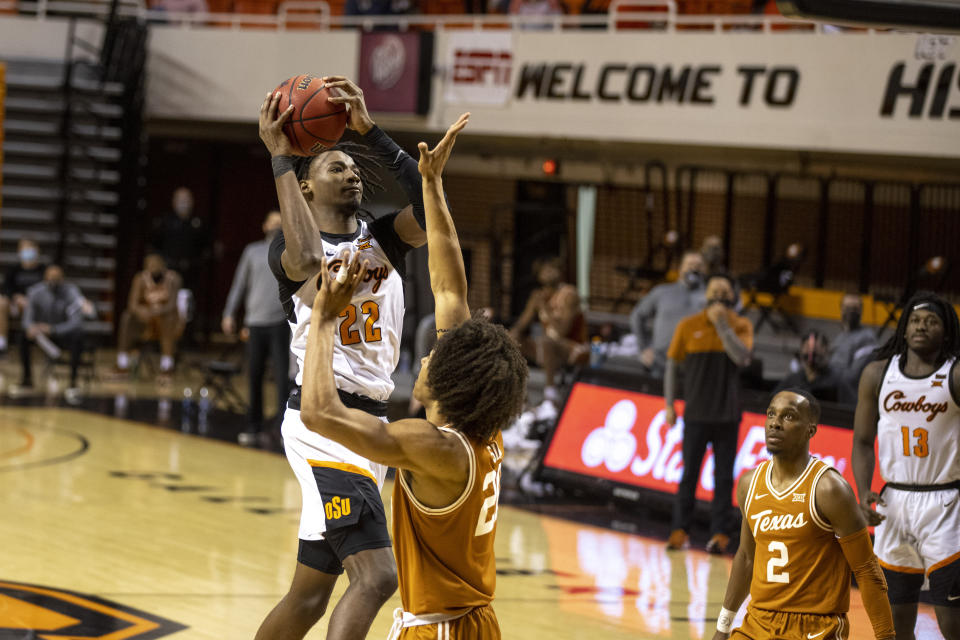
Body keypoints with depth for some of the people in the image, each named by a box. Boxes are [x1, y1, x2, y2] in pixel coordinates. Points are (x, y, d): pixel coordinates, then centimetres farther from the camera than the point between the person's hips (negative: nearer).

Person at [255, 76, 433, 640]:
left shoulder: (383, 239, 13)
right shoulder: (289, 247, -2)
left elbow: (432, 211, -8)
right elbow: (307, 260, -27)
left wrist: (372, 133, -10)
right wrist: (282, 160, -19)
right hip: (325, 419, -7)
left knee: (310, 593, 14)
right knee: (376, 577, -23)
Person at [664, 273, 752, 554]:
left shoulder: (741, 326, 2)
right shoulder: (688, 326, 2)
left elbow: (742, 357, -15)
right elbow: (672, 364, 7)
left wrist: (722, 325, -17)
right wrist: (669, 404, 3)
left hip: (728, 415, 0)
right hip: (696, 413, 0)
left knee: (724, 476, 1)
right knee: (689, 473, 3)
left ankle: (720, 533, 3)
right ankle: (680, 529, 10)